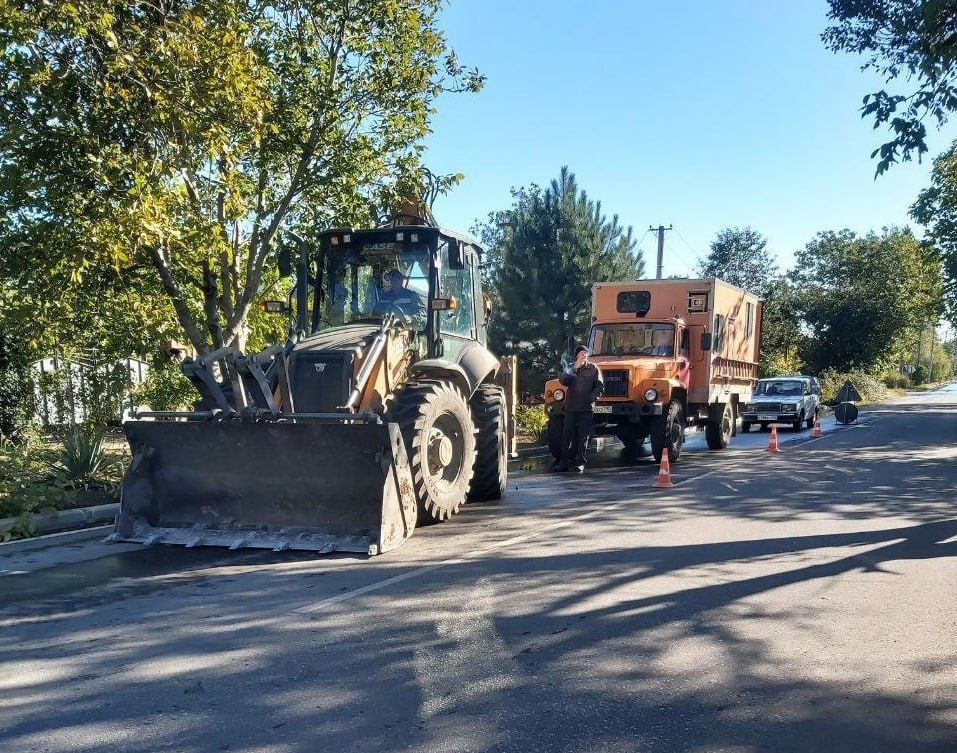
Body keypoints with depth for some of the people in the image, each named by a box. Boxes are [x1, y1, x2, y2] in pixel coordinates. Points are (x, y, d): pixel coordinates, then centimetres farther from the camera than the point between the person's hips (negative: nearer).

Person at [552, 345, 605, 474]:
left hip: (586, 409, -2)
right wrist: (575, 368, -14)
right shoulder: (571, 369, 11)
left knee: (583, 437, 0)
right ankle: (565, 463, 6)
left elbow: (600, 387, 0)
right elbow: (563, 381, -8)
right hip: (570, 408, 2)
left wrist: (591, 398, -11)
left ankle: (580, 463, 5)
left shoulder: (593, 368, 3)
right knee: (567, 436, 2)